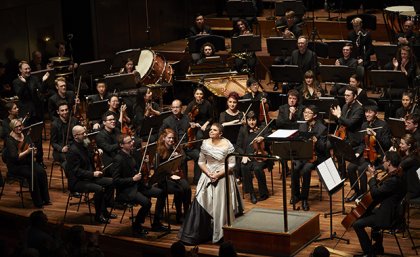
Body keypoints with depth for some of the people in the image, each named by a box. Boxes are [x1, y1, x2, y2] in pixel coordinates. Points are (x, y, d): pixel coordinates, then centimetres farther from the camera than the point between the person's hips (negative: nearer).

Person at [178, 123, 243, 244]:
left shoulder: (227, 146, -8)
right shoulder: (205, 144, 4)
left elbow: (231, 165, -9)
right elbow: (201, 162, 7)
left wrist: (218, 175, -18)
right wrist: (208, 173, -10)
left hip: (223, 178, -3)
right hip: (208, 177, 3)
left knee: (220, 206, -4)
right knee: (202, 203, -5)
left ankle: (220, 234, 9)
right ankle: (198, 234, 3)